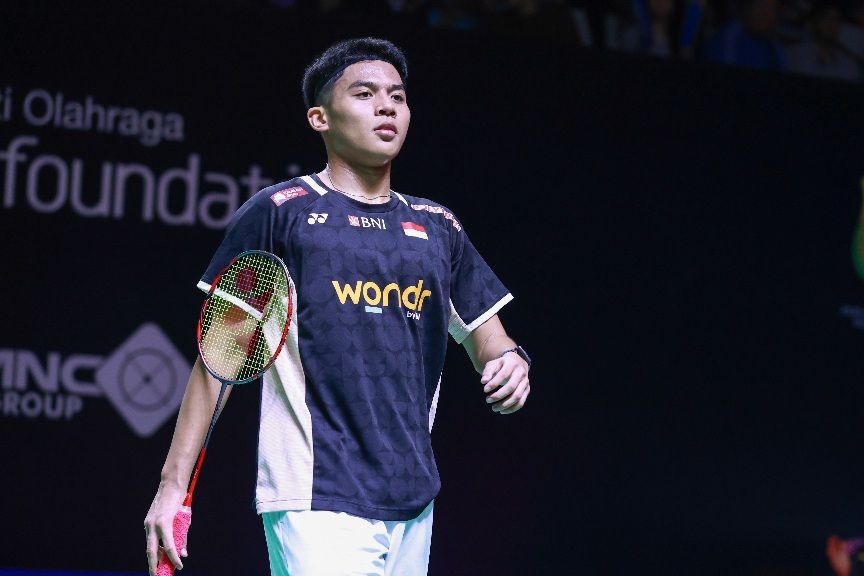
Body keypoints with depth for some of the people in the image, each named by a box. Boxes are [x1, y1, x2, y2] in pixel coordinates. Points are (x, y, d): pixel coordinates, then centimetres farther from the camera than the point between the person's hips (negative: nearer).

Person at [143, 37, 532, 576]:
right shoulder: (279, 212, 2)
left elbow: (487, 338, 21)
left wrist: (510, 362, -4)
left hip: (414, 507, 5)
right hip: (318, 504, -5)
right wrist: (173, 484, -4)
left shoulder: (439, 227, 17)